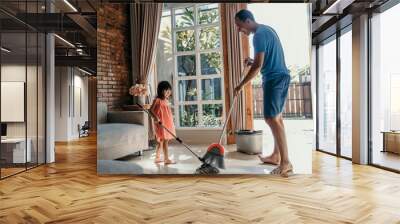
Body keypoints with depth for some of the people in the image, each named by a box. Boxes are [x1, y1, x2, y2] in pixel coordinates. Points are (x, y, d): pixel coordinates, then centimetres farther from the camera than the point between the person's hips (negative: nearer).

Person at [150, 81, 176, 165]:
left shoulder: (166, 100, 13)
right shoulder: (157, 100, -11)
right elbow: (151, 110, -13)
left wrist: (171, 123, 17)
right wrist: (156, 117, -26)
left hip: (167, 124, 8)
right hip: (161, 124, -8)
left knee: (161, 141, 14)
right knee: (165, 141, -7)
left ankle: (157, 158, 23)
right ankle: (166, 159, -2)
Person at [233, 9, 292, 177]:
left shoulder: (259, 35, -13)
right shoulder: (267, 29, 18)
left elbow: (258, 65, -19)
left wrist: (241, 85, -13)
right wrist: (252, 61, 14)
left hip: (274, 78, -10)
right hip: (282, 76, 10)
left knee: (271, 118, -13)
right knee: (277, 117, 13)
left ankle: (285, 163, -15)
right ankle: (276, 156, 21)